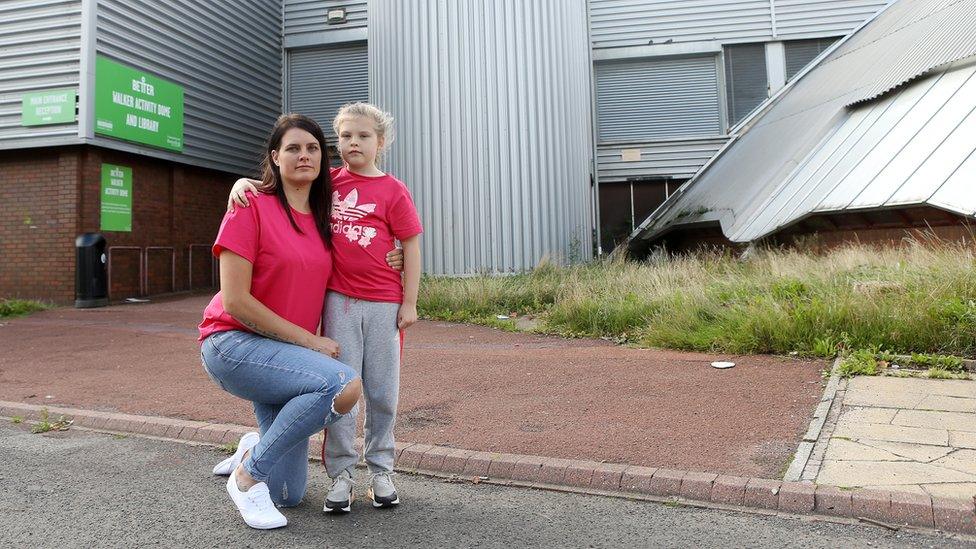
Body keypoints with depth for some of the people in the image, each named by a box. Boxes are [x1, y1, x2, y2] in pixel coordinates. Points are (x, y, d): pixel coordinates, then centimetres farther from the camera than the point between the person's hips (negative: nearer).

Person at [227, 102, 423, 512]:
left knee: (382, 391, 8)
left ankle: (380, 471, 23)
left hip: (383, 303, -2)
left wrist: (409, 303, -5)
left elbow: (411, 247, -2)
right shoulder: (329, 182, 7)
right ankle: (341, 474, 16)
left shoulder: (393, 191, -2)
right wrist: (243, 182, -9)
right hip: (338, 299, 2)